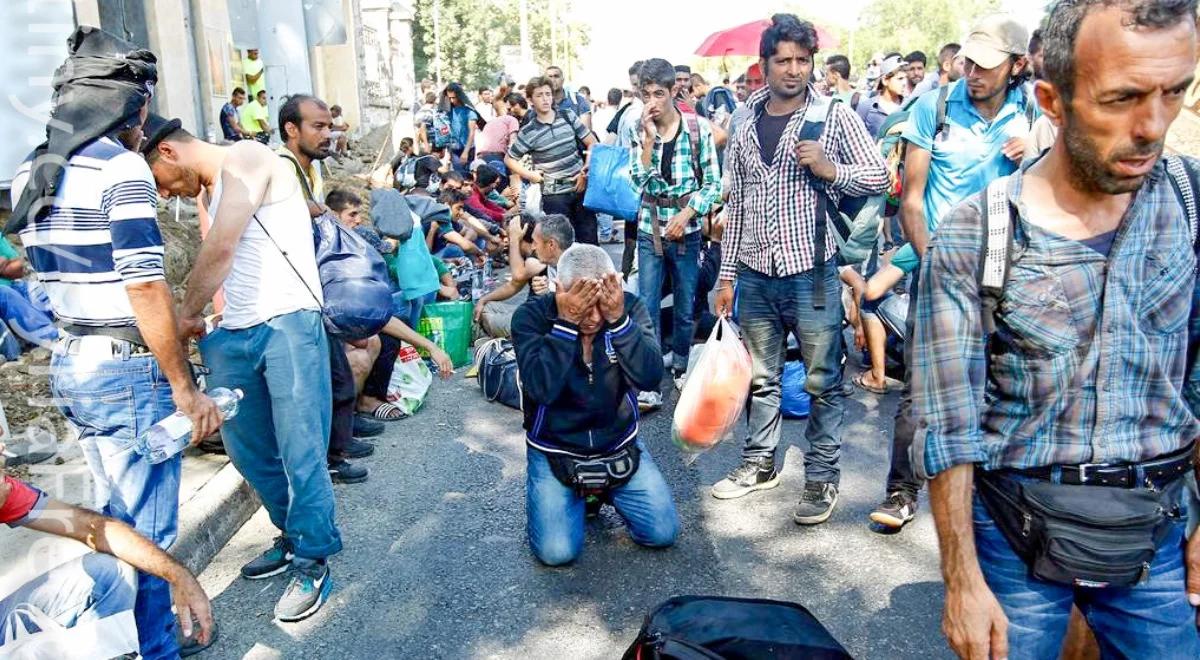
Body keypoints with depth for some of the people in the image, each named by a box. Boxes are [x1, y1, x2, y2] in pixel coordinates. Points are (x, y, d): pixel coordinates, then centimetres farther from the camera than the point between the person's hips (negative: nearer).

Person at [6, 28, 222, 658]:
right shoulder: (121, 168, -16)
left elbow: (53, 269, 17)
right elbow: (146, 288, -20)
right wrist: (185, 389, -15)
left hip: (69, 364, 9)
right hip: (127, 370, -9)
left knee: (113, 515, 21)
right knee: (146, 530, 3)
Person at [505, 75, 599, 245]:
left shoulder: (568, 116, 3)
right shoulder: (528, 132, -4)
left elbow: (592, 143, 7)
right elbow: (509, 159, 6)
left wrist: (586, 172, -3)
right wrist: (530, 174, -6)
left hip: (580, 187, 3)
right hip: (554, 194, -2)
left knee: (589, 237, 7)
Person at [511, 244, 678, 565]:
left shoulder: (629, 306, -12)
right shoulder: (531, 316, -18)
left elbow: (650, 378, -24)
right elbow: (542, 388, -31)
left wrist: (618, 319, -34)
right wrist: (566, 322, -36)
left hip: (619, 442, 2)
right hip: (554, 448, -2)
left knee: (663, 533, -1)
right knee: (557, 551, -13)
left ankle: (605, 488, 26)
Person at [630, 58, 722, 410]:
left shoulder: (698, 128, -4)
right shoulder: (639, 131, 0)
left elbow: (713, 183, -3)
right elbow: (638, 181, -11)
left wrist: (686, 214, -14)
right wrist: (649, 138, -16)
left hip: (687, 229, -1)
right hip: (650, 229, 1)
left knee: (685, 306, 10)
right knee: (647, 307, -3)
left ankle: (681, 368, 31)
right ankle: (650, 384, 2)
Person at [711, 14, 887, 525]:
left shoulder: (835, 116, -2)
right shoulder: (745, 124, 9)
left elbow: (879, 176, 1)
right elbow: (736, 203, 12)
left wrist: (830, 170, -18)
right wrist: (727, 273, 10)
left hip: (812, 272, -4)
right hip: (755, 275, 4)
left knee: (823, 382, 4)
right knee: (760, 378, 14)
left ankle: (822, 477, 18)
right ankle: (760, 464, 29)